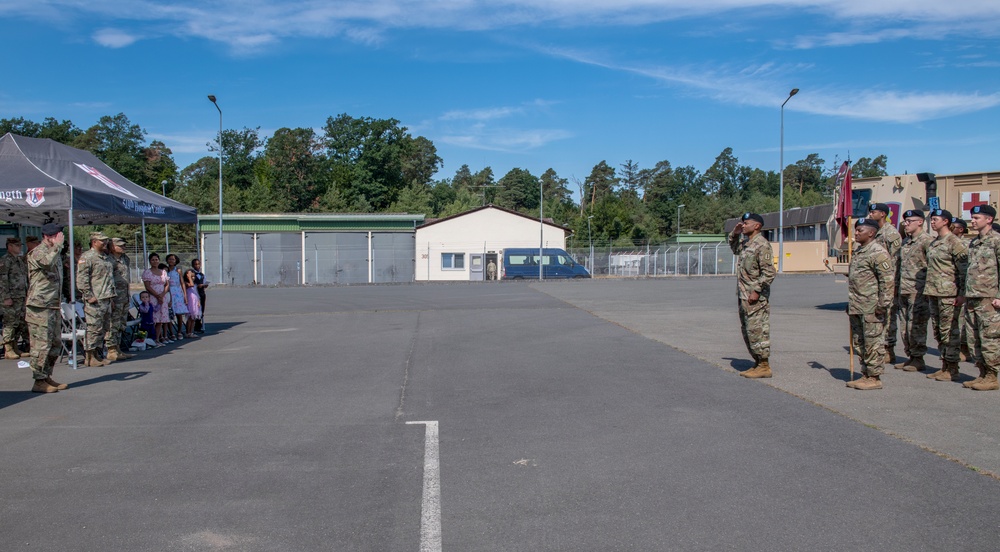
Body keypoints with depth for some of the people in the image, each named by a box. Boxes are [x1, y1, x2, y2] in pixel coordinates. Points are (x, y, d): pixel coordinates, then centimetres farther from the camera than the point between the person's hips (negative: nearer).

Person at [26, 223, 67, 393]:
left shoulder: (55, 253, 20)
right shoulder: (37, 253, -8)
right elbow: (47, 262, -34)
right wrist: (58, 245, -20)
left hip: (53, 306, 9)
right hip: (40, 307, -9)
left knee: (55, 344, 12)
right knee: (42, 345, -7)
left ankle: (47, 377, 21)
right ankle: (39, 381, -2)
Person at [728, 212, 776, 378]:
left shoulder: (762, 245, -14)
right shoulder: (744, 242, 14)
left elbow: (768, 273, -18)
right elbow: (733, 248, 37)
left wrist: (757, 291, -21)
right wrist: (735, 234, 19)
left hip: (756, 297, -10)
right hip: (743, 296, 10)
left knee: (757, 331, -6)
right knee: (747, 331, 13)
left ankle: (764, 366, 0)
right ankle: (758, 363, 21)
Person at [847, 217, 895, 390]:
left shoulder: (878, 252, -12)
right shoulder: (857, 251, 18)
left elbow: (888, 280, -16)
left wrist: (883, 304, -18)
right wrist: (850, 304, 24)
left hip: (871, 308, -10)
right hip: (856, 308, 10)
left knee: (873, 343, -2)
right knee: (859, 343, 14)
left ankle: (874, 378, 4)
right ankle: (865, 375, 24)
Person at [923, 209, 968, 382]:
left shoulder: (955, 243, -9)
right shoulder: (933, 243, 16)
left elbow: (964, 269, -12)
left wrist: (962, 294, -16)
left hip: (948, 295, -9)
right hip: (933, 294, 9)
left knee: (949, 332, -4)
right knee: (938, 331, 12)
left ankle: (952, 369, 2)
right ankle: (944, 366, 20)